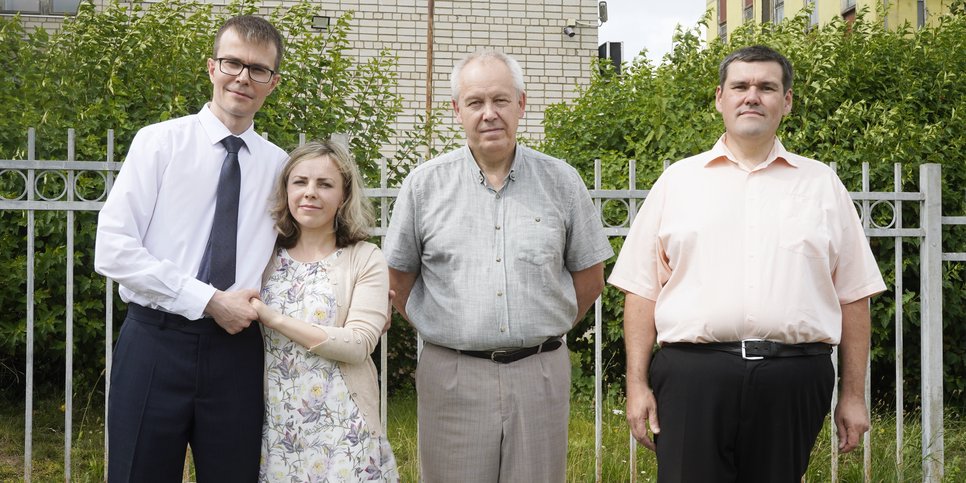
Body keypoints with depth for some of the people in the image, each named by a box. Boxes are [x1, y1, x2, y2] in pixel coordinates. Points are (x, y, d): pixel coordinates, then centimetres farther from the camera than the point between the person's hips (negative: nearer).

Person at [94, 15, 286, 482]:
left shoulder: (278, 165, 8)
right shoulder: (159, 142, -1)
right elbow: (113, 249, -9)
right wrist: (208, 301, -13)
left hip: (236, 351, 3)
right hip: (155, 343, -2)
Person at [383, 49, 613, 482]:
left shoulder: (561, 182, 3)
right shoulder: (424, 185, 2)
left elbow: (589, 278, 10)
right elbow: (399, 276, 9)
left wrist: (542, 332, 6)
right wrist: (442, 331, 4)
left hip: (540, 375, 1)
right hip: (452, 377, 0)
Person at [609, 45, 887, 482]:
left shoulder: (822, 185, 12)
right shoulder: (677, 181, 10)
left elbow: (853, 295, 11)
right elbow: (642, 289, 7)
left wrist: (853, 394, 7)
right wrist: (637, 385, 1)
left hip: (792, 380, 1)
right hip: (693, 375, -1)